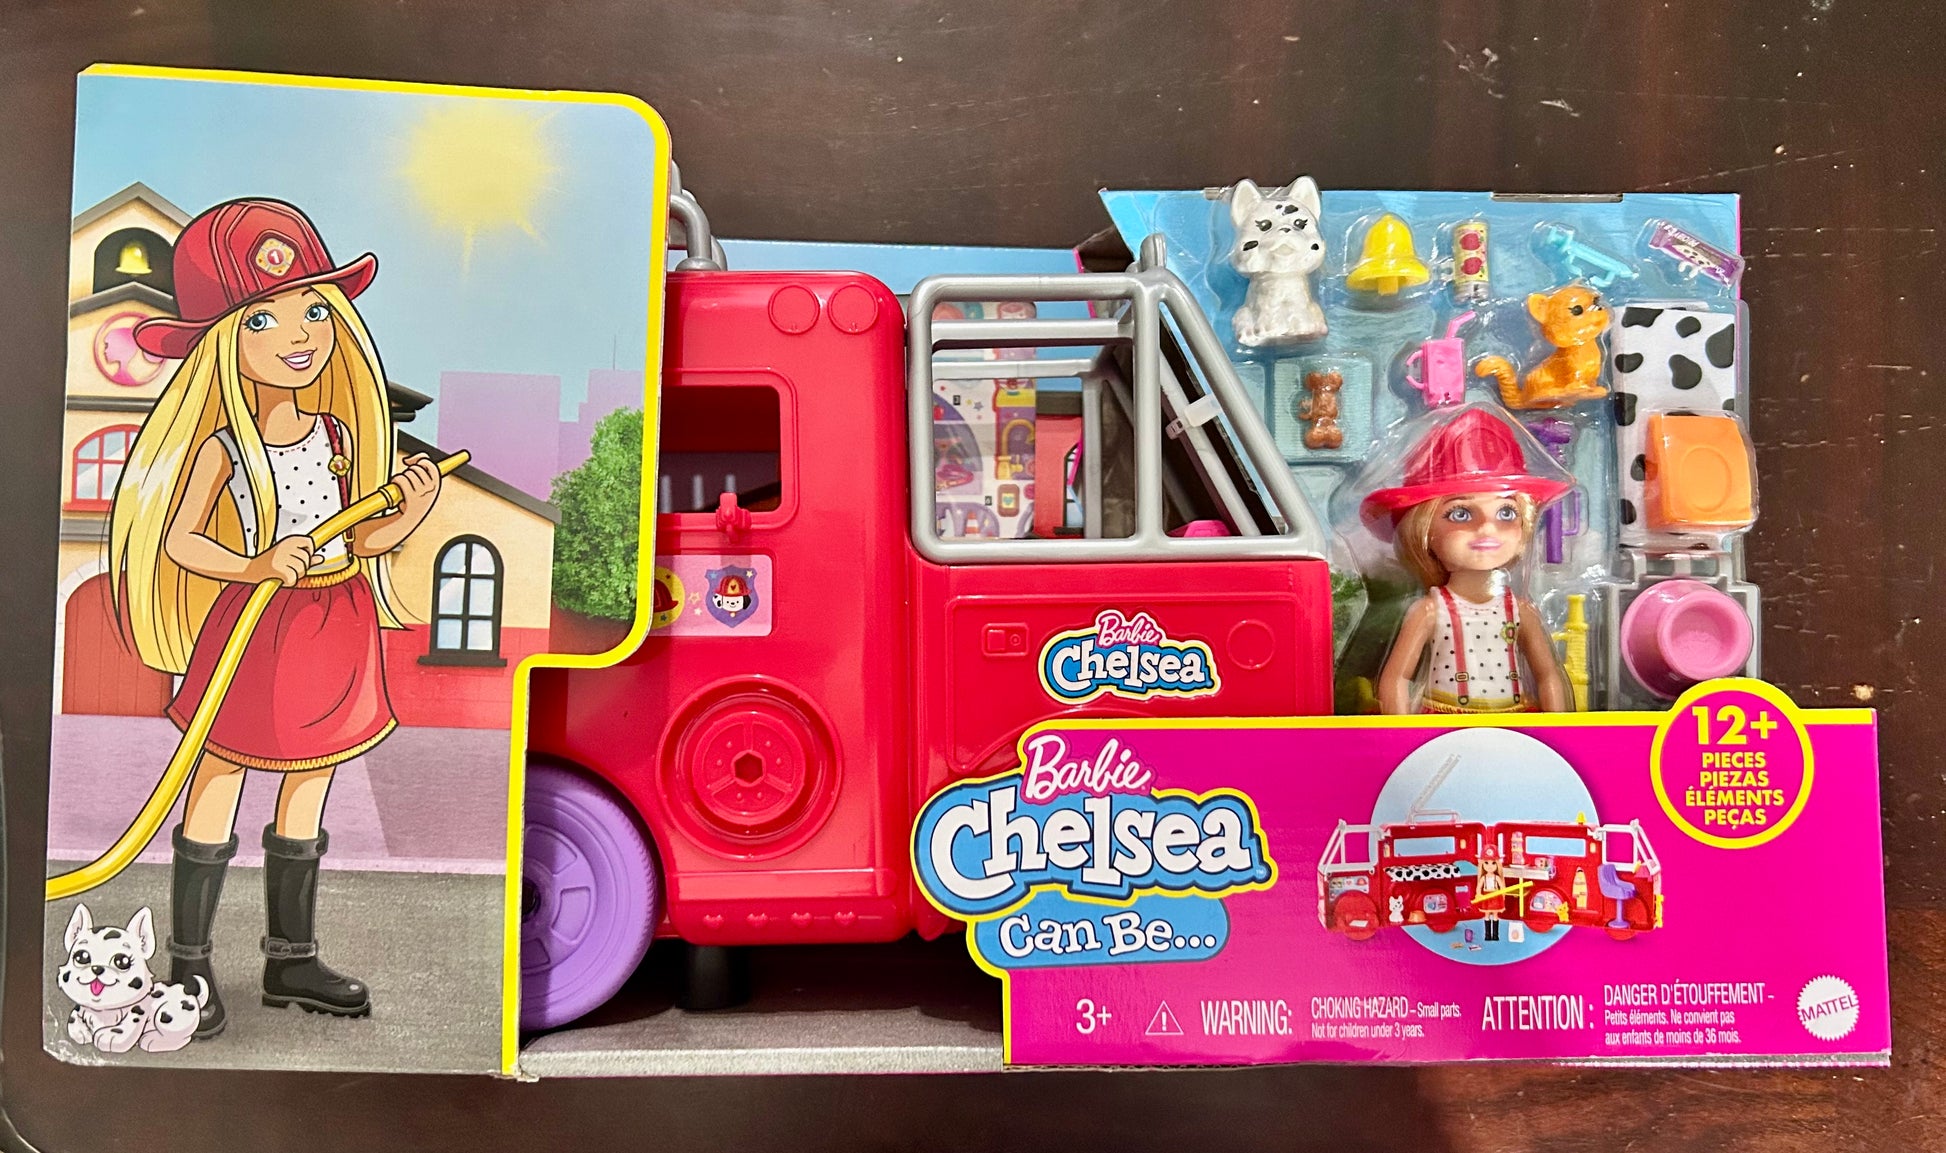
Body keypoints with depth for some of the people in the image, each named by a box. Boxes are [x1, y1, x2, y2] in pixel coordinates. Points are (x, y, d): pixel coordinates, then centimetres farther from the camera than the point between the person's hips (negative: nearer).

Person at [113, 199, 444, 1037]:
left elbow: (356, 542, 5)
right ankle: (188, 965, 23)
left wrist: (409, 514, -12)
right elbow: (178, 540, -12)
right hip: (254, 629, -5)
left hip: (336, 629, 5)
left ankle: (291, 959, 29)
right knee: (217, 794, 6)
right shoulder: (222, 445, -10)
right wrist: (256, 567, -26)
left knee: (307, 796, 15)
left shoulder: (335, 433, 3)